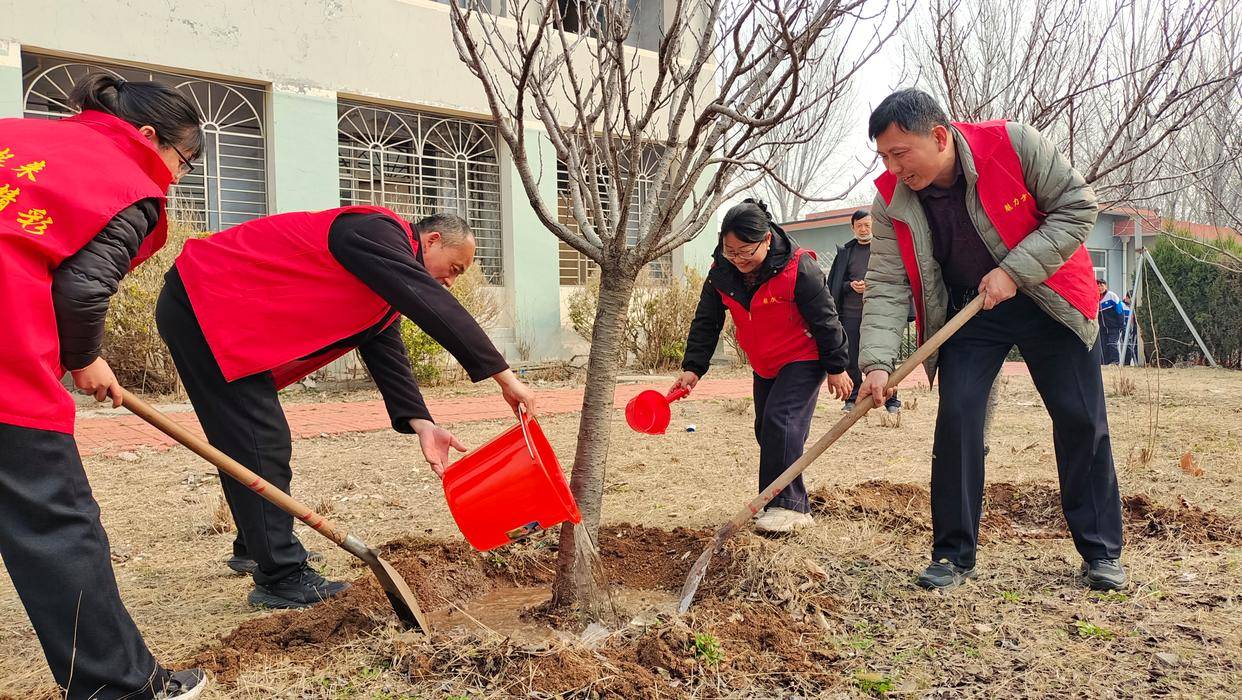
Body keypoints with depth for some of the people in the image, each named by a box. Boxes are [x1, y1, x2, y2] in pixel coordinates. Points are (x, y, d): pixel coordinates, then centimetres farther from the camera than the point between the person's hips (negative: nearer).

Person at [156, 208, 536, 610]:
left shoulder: (387, 287, 12)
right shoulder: (378, 233, -19)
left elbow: (388, 357, 6)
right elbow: (433, 305, -30)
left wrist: (421, 423, -8)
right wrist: (504, 376, -31)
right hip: (202, 303, -11)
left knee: (252, 443, 19)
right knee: (262, 444, -12)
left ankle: (255, 548, 35)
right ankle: (281, 578, -7)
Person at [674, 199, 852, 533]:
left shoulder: (798, 267, -26)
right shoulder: (721, 272, -10)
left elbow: (824, 318, -17)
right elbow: (706, 322, -4)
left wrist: (836, 367, -12)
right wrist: (692, 367, -12)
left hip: (803, 359, -7)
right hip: (764, 365, 7)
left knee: (781, 421, -20)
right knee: (765, 429, 10)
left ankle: (789, 505, -13)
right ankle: (777, 502, 24)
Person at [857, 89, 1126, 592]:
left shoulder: (1014, 144, -22)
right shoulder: (891, 201, -15)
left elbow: (1077, 207, -15)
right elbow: (886, 286, -15)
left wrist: (1014, 271, -25)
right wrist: (877, 362, -27)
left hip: (1047, 301, -1)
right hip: (967, 314, 1)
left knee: (1081, 419, 3)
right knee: (956, 417, -10)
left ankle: (1102, 551, 19)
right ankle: (953, 554, 3)